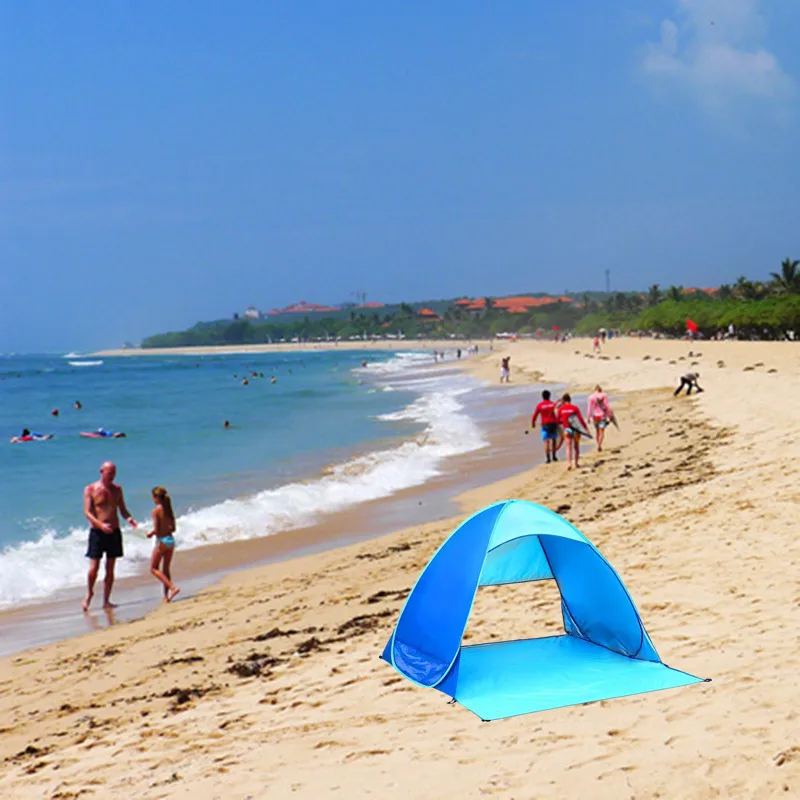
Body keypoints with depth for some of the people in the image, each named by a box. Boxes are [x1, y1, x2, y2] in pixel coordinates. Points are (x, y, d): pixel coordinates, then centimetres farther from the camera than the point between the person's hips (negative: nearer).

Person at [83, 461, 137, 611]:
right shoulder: (90, 489, -4)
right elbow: (87, 512, -10)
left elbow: (122, 509, 14)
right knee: (94, 568, -7)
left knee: (110, 569, 5)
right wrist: (101, 525, -26)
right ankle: (89, 593, 19)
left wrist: (128, 518, -9)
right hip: (97, 532, -4)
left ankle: (106, 600, 14)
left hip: (114, 532, 4)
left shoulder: (117, 489, 9)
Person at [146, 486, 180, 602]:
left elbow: (156, 530, -16)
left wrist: (150, 534, 3)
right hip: (170, 540, 7)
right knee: (166, 569, 15)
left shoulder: (156, 511, -13)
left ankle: (172, 587, -9)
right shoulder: (169, 510, 6)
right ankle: (166, 595, 14)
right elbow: (173, 528, 9)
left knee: (154, 568, 6)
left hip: (161, 541, -6)